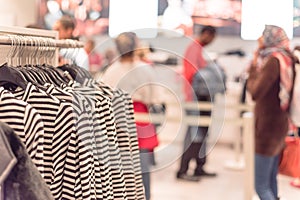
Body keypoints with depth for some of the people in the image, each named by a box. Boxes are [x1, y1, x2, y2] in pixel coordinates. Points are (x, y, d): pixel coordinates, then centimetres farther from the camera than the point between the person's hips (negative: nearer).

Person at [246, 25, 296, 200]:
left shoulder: (273, 61, -19)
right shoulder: (285, 59, 7)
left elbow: (255, 93, -21)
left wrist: (253, 67, -11)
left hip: (268, 126, -9)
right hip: (279, 124, 9)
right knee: (271, 180, 17)